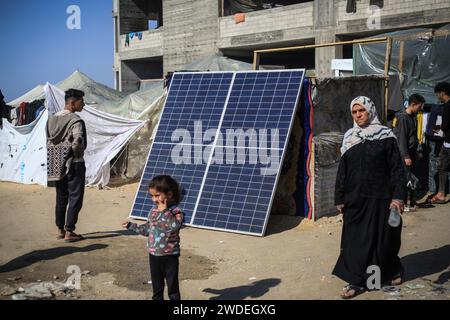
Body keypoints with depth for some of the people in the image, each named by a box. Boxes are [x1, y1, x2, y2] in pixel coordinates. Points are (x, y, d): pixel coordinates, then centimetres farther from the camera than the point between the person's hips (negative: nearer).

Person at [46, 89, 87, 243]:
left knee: (61, 197, 16)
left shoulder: (52, 118, 7)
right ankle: (69, 232, 0)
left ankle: (60, 230, 23)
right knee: (75, 198, 0)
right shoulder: (76, 121, -16)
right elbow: (77, 142, -25)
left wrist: (58, 152, 13)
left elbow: (48, 140, 9)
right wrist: (78, 154, -7)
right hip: (74, 164, -7)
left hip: (58, 164, 7)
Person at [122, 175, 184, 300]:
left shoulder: (176, 212, -15)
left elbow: (174, 226, -34)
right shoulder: (153, 211, 3)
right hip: (154, 255, 6)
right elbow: (147, 229, 14)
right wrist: (131, 226, 12)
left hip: (170, 256, -6)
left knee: (173, 287, 6)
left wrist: (164, 211, -31)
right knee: (157, 287, 17)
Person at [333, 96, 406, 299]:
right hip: (355, 199, 3)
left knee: (382, 237, 7)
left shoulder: (386, 136, -3)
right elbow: (342, 171, 10)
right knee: (355, 239, 3)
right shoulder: (349, 138, 7)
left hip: (380, 198, -3)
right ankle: (356, 281, 11)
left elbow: (397, 168, -5)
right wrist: (340, 199, 8)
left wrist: (397, 197, -13)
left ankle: (392, 272, 31)